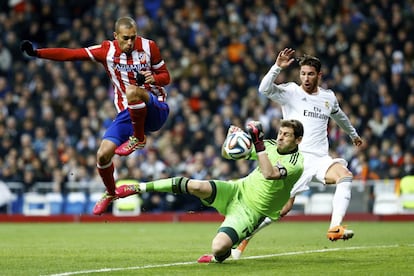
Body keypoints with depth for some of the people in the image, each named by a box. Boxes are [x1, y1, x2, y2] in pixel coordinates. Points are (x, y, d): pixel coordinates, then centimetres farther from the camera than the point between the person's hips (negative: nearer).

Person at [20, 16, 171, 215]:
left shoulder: (148, 46, -4)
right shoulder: (107, 50, -1)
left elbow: (165, 76, 5)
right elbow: (71, 54, -6)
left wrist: (153, 78, -19)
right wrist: (36, 53, -15)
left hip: (156, 110, -3)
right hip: (127, 114, 3)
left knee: (132, 91, -37)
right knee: (103, 154, -12)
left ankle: (139, 139, -15)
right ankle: (110, 193, 19)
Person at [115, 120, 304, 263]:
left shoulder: (296, 163, -13)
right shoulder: (270, 146, 6)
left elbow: (270, 174, -33)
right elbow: (227, 154, 12)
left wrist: (259, 145, -35)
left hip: (251, 212, -4)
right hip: (237, 190, 4)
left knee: (219, 247, -28)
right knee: (197, 187, -28)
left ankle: (219, 257, 13)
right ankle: (139, 188, -17)